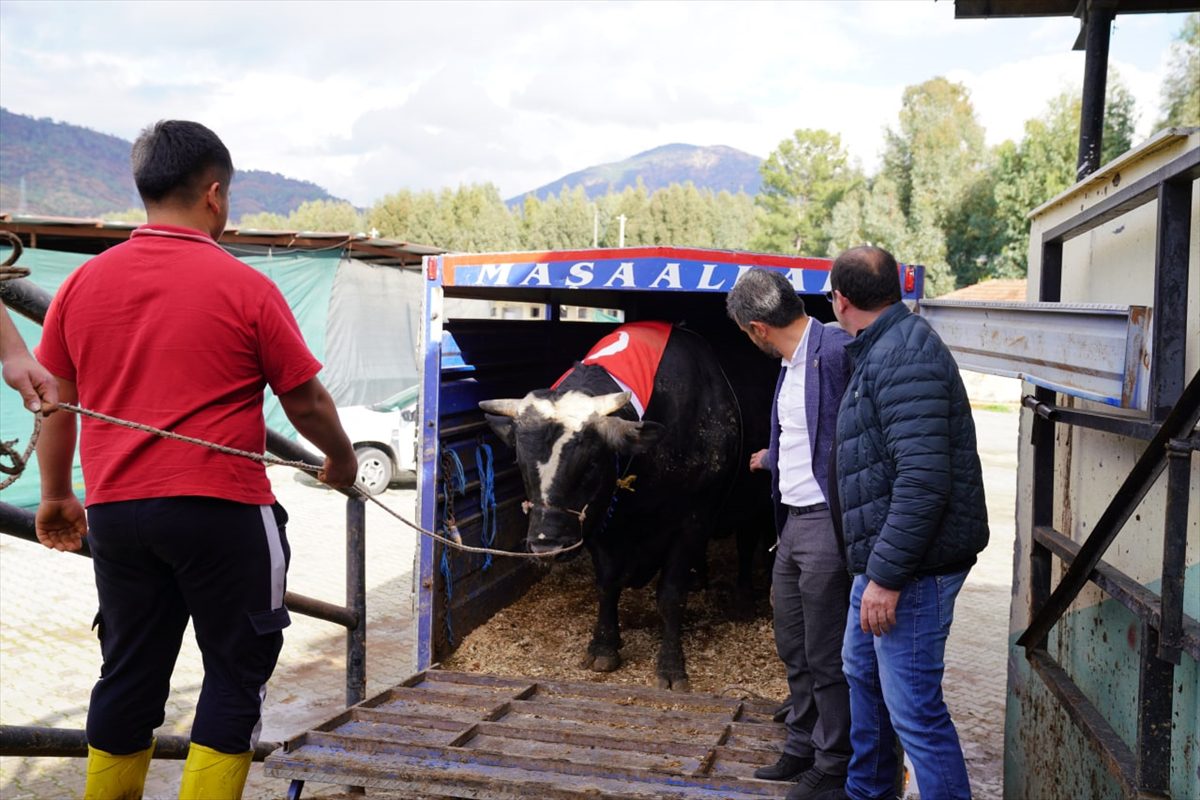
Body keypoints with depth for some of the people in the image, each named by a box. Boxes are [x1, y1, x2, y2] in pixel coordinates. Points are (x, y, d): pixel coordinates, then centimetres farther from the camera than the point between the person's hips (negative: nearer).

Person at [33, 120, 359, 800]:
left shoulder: (85, 282, 4)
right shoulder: (244, 287, -9)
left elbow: (52, 398, 10)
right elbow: (306, 398, -3)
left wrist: (56, 495, 22)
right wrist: (342, 460, 15)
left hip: (116, 509, 5)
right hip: (221, 508, -5)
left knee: (129, 676, 17)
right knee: (237, 671, 9)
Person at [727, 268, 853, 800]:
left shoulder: (837, 351, -17)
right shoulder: (790, 364, 13)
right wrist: (774, 459, 42)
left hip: (826, 522, -9)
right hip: (792, 522, 9)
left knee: (825, 655, 3)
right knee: (793, 648, 19)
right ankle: (802, 749, 35)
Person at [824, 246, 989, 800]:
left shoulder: (903, 356, -20)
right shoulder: (883, 349, 14)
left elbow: (924, 479, -28)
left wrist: (888, 575, -26)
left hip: (909, 568, -11)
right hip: (882, 561, 12)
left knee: (913, 707, -6)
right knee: (862, 670, 24)